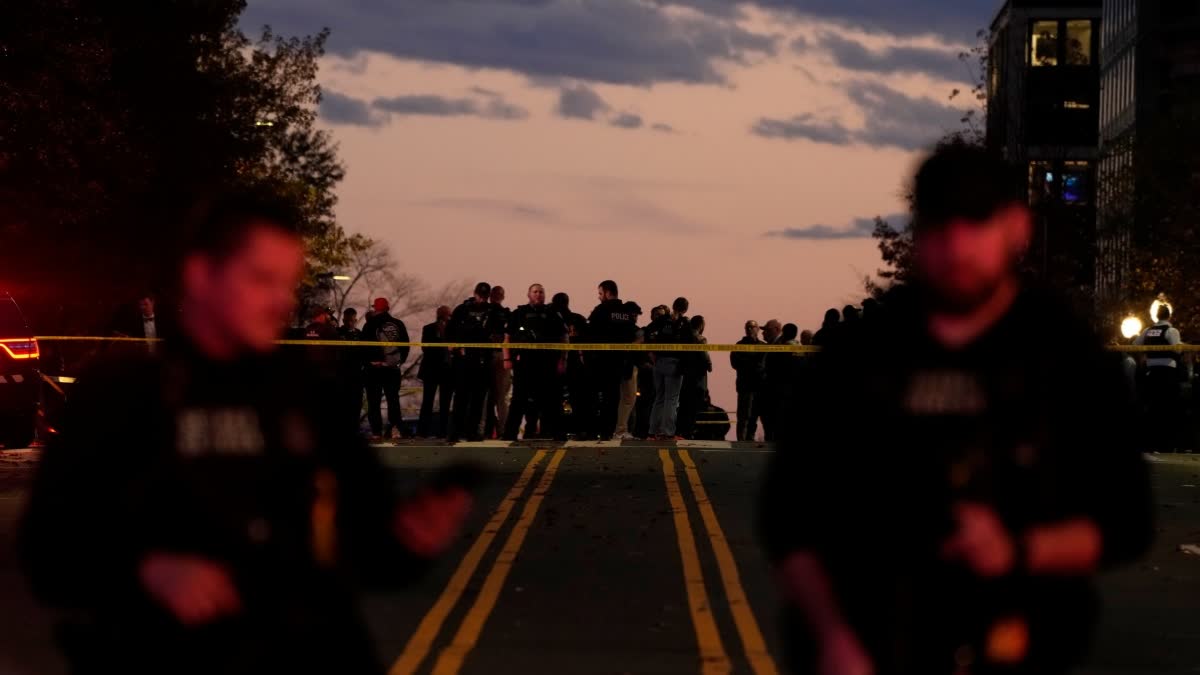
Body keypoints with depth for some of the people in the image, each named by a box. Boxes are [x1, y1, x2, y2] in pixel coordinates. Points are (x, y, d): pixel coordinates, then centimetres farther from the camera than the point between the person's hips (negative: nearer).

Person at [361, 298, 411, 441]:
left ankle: (376, 431, -3)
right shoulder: (398, 325, 3)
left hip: (374, 367, -3)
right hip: (393, 368, 3)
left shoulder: (371, 325, -8)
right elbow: (406, 345, 7)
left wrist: (366, 360, 10)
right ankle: (395, 426, -6)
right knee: (393, 398, 11)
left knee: (374, 401, 2)